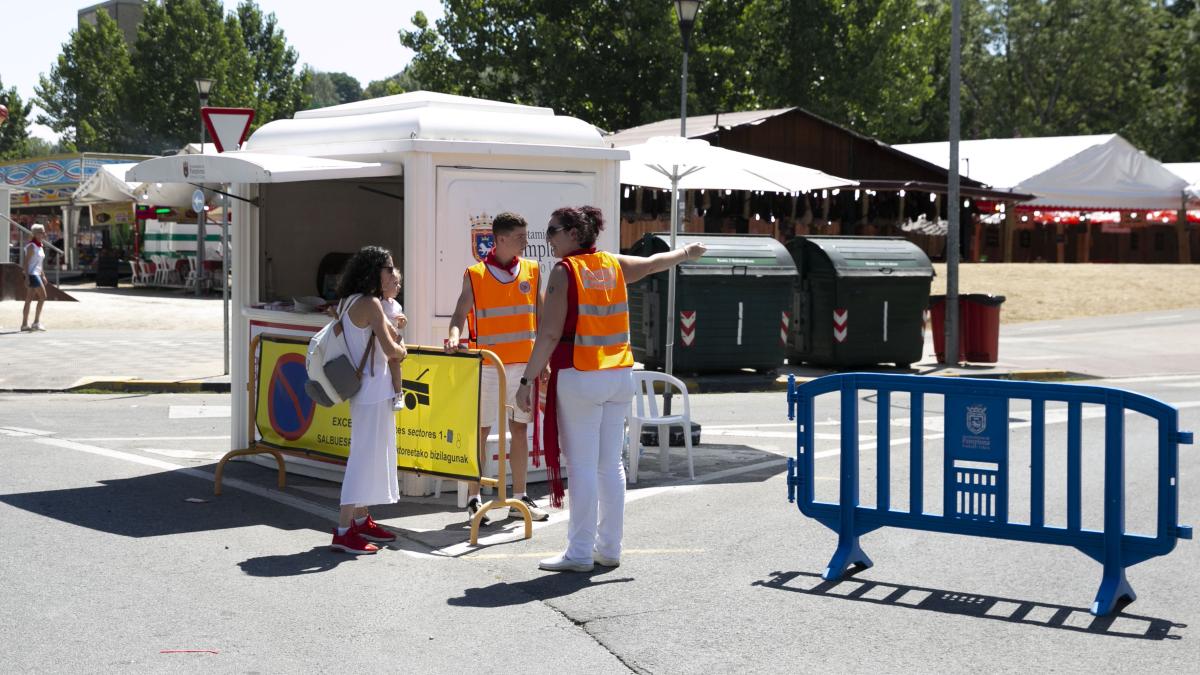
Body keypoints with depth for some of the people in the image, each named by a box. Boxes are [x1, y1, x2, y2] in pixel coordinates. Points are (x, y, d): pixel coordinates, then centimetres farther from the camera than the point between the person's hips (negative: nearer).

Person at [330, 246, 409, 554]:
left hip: (367, 390, 10)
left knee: (371, 455, 18)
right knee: (365, 457, -8)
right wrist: (402, 351, -2)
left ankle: (361, 520, 28)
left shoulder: (350, 302, 12)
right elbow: (390, 349, -23)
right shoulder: (370, 303, -16)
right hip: (373, 390, -10)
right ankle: (344, 531, -8)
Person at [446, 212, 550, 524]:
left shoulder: (532, 271, 7)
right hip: (488, 365, -3)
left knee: (520, 428, 8)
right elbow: (460, 313, -5)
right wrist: (455, 335, -27)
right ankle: (473, 499, 7)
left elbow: (541, 316, 11)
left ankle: (520, 497, 17)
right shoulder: (475, 275, -3)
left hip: (525, 363, 3)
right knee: (480, 430, 0)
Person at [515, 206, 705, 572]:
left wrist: (527, 380, -14)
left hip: (579, 377, -7)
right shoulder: (613, 264, 9)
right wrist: (685, 252, 49)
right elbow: (654, 262, 29)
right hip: (619, 375, 7)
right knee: (611, 463, 11)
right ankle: (609, 548, 17)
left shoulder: (565, 270, -8)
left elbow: (549, 334, -15)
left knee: (582, 465, -4)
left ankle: (580, 553, -2)